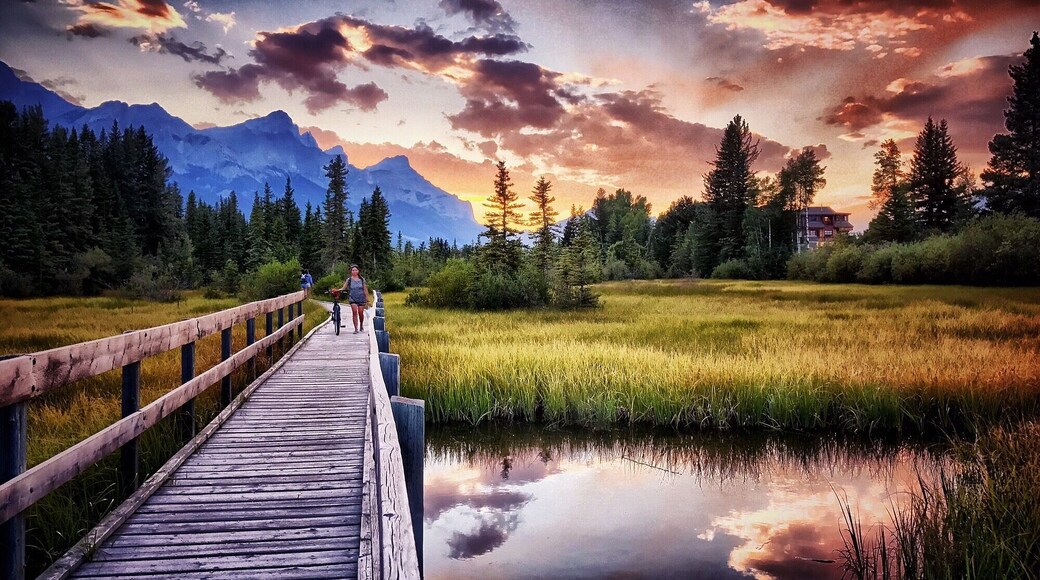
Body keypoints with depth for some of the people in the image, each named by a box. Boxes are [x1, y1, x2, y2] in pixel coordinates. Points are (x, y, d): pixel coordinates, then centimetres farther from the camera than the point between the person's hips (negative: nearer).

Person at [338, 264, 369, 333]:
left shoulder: (362, 279, 7)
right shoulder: (349, 280, 5)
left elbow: (365, 290, 10)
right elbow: (343, 288, 4)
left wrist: (367, 300, 9)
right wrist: (338, 290, -16)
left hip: (361, 298, 1)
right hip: (352, 298, -1)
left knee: (360, 313, -1)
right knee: (354, 312, -15)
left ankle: (361, 326, 26)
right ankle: (356, 328, -14)